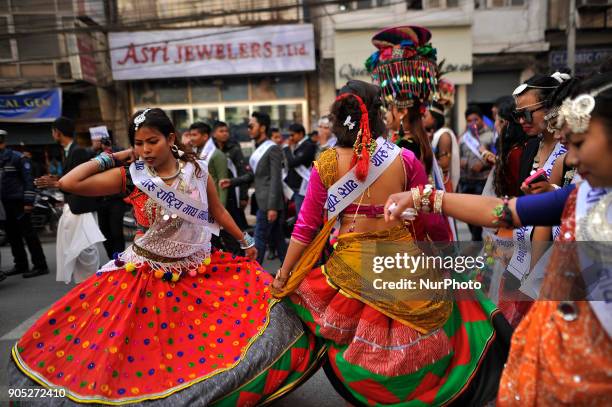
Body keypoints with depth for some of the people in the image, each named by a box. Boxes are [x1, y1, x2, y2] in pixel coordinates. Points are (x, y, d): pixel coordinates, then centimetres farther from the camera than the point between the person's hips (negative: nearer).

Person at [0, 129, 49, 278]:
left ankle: (40, 266, -2)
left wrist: (28, 201, -15)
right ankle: (20, 265, 21)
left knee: (28, 233, -5)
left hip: (17, 203, -7)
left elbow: (27, 179, -9)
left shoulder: (17, 157, -5)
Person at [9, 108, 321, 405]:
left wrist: (245, 241, 14)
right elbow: (68, 183, -19)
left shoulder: (197, 170, -5)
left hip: (201, 270, 3)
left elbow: (218, 212, 8)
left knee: (257, 293, 2)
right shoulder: (129, 176, -11)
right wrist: (114, 158, -11)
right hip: (149, 276, -2)